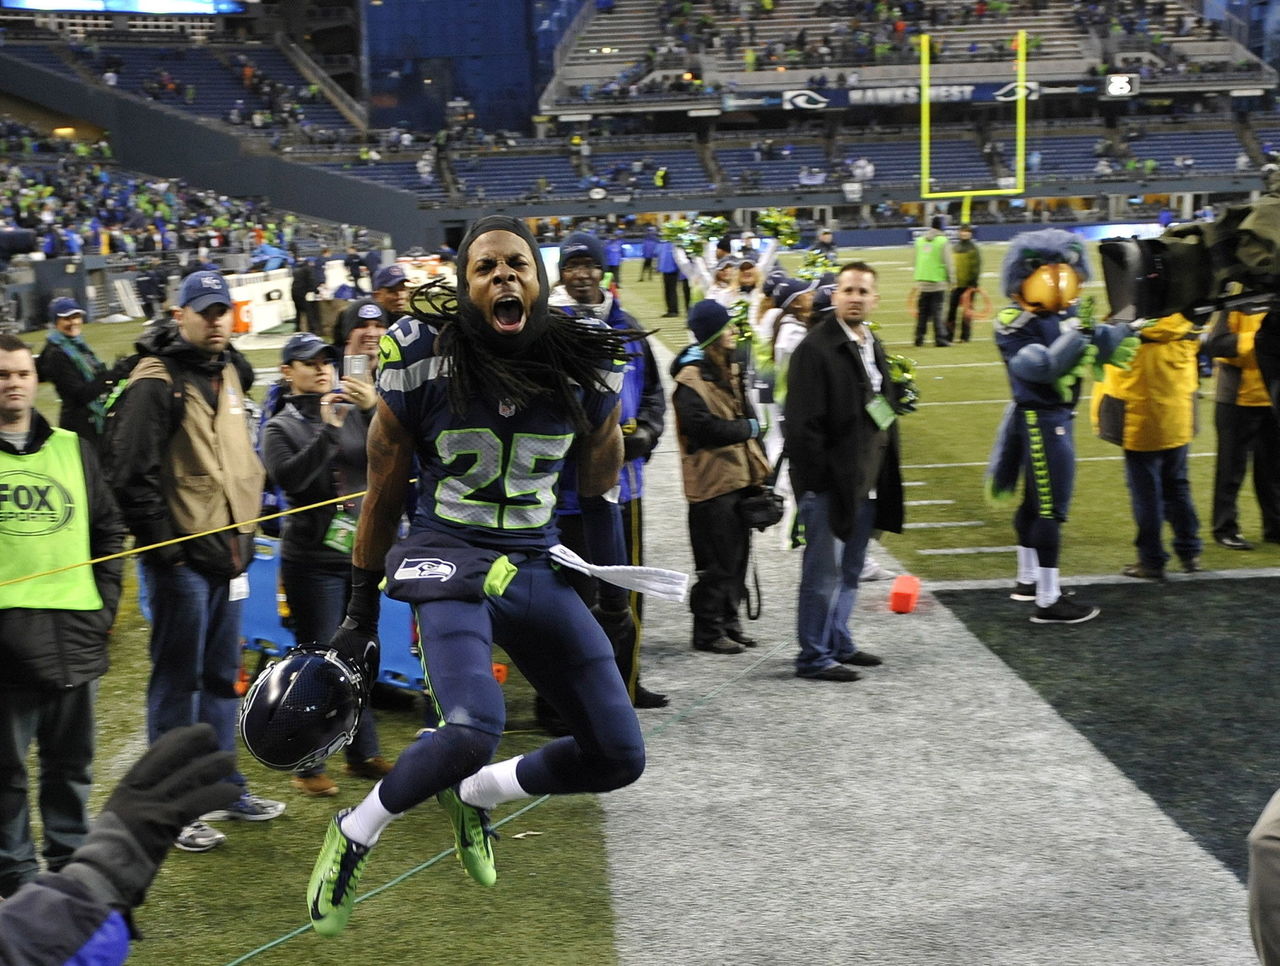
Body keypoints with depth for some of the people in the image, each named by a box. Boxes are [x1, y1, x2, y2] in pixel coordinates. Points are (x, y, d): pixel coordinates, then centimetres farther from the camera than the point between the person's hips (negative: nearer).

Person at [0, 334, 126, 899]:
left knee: (72, 762, 12)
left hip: (75, 633, 3)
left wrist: (105, 599, 7)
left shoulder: (73, 448, 12)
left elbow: (109, 528, 17)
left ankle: (73, 859, 24)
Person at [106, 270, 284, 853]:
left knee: (222, 676, 16)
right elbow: (132, 472, -19)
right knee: (178, 681, -1)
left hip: (226, 549, 8)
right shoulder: (155, 382, -13)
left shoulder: (229, 372, 14)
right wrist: (160, 542, -17)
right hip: (181, 555, -8)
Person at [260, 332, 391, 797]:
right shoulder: (281, 427, -2)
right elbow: (289, 478, -19)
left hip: (361, 553, 4)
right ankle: (308, 766, 8)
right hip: (313, 560, -4)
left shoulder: (354, 413, 7)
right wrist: (328, 430, -22)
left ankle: (363, 753, 24)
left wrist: (375, 409, -20)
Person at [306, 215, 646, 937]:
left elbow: (599, 484, 16)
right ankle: (355, 836, -1)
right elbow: (383, 496, 2)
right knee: (473, 731, -31)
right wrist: (360, 614, 7)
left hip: (537, 568, 5)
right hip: (448, 559, -4)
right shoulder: (422, 360, -9)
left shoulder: (583, 367, -3)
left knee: (620, 758, 1)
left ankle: (474, 794, 28)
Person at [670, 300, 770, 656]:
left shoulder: (730, 371, 15)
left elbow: (747, 414, 19)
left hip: (740, 479, 8)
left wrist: (758, 466, 9)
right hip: (712, 483, -8)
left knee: (737, 556, 13)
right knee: (717, 563, -3)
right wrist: (747, 428, -9)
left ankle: (729, 623, 23)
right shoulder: (691, 380, -14)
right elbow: (703, 426, -23)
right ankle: (708, 631, 6)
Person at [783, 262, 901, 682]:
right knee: (823, 572, -2)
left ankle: (839, 644, 28)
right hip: (829, 480, -8)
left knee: (849, 571, 17)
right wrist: (814, 480, -19)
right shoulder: (816, 348, -14)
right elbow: (802, 422, -17)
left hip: (866, 480, 8)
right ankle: (814, 657, 7)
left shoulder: (873, 346, 13)